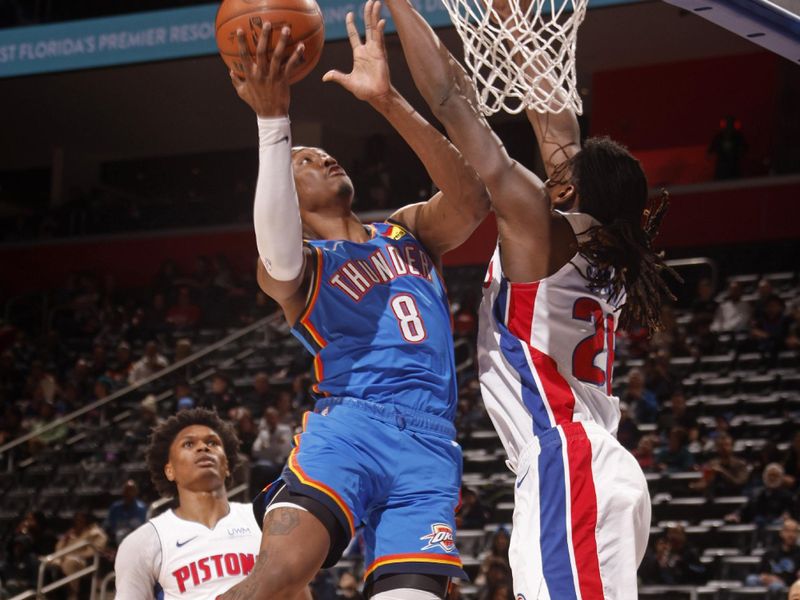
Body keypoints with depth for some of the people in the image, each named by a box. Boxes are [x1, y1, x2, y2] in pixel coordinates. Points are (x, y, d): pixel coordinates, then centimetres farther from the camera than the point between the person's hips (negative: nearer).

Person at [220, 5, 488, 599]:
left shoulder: (408, 231, 24)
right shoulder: (303, 266, 11)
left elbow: (471, 203, 0)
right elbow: (280, 259, -17)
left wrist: (389, 102, -9)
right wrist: (273, 121, -24)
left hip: (428, 445, 4)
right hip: (347, 427, -3)